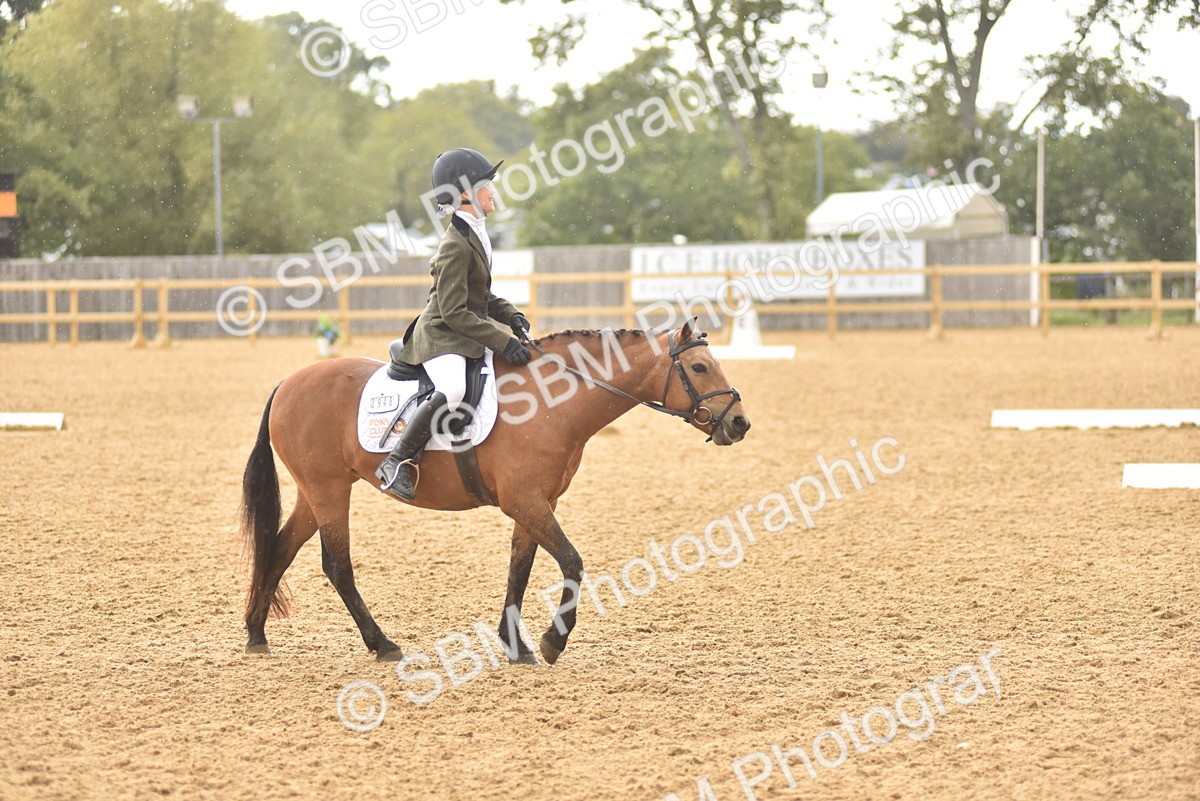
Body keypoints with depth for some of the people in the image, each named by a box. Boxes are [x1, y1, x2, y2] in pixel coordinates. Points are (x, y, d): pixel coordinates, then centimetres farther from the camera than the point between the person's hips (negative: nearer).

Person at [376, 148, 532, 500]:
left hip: (467, 336, 10)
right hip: (441, 337, -10)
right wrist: (502, 342, -23)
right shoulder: (456, 246, -19)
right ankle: (396, 462, -27)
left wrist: (510, 315, 3)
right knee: (452, 390, -36)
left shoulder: (476, 235, 11)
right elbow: (454, 313, -22)